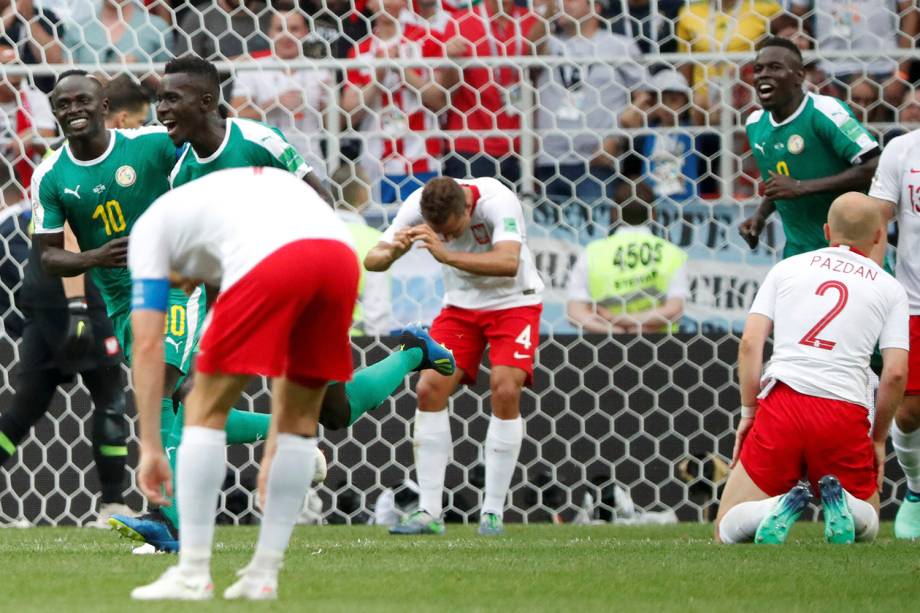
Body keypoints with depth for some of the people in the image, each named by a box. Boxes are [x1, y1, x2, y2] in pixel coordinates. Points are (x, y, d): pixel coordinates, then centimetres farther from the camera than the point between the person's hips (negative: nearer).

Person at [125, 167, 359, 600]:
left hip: (268, 258, -6)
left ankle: (193, 574, 9)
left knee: (206, 407, 11)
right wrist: (273, 452, 43)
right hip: (341, 253, 6)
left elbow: (148, 345, 17)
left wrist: (150, 447, 18)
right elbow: (288, 353, 41)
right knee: (301, 418, 22)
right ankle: (264, 574, 23)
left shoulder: (151, 224, 29)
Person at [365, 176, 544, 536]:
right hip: (461, 303, 4)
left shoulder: (496, 200, -30)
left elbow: (508, 263, -44)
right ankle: (429, 513, -8)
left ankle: (493, 513, -12)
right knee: (429, 389, -11)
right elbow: (372, 259, -15)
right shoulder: (418, 207, -18)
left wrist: (446, 254, -55)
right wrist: (392, 253, -40)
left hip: (513, 303, -4)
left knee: (505, 389, -21)